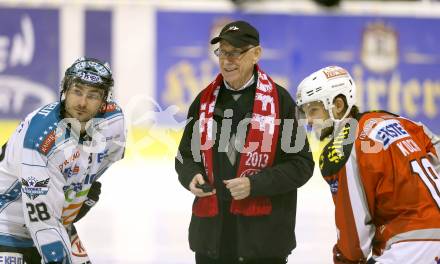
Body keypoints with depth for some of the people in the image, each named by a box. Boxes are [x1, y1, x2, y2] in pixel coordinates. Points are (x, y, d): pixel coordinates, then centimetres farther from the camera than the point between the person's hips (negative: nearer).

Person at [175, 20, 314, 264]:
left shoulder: (279, 100, -3)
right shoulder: (205, 100, 10)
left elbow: (301, 165, -4)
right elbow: (186, 155, 18)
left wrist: (254, 185, -17)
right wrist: (192, 177, -5)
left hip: (263, 233, -4)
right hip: (212, 233, 4)